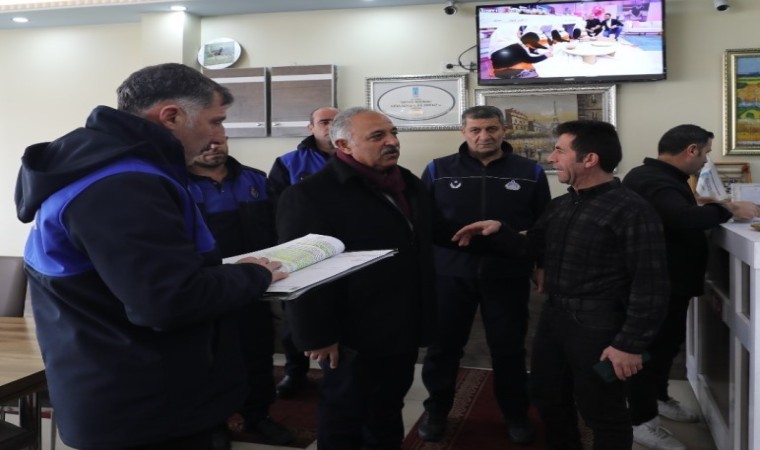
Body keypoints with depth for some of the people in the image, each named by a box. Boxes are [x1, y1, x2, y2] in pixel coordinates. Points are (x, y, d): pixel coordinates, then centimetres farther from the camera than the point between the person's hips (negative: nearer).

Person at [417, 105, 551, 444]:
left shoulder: (530, 172, 1)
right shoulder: (438, 170, 0)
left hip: (508, 277, 0)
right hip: (450, 275, 0)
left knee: (509, 349, 13)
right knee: (443, 347, 11)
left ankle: (516, 414, 33)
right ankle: (436, 411, 32)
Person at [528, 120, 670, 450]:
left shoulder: (631, 210, -16)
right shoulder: (559, 206, 9)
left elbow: (650, 285, -18)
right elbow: (535, 245, 25)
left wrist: (631, 344, -18)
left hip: (597, 325, -7)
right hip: (552, 316, 8)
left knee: (602, 414, 8)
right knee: (548, 400, 20)